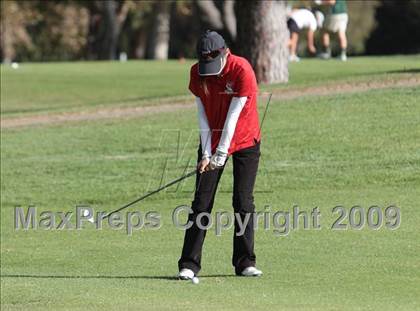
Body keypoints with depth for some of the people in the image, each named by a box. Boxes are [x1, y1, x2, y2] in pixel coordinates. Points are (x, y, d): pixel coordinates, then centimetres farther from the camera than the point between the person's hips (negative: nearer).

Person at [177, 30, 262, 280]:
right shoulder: (197, 73, -9)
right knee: (201, 203, -4)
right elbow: (203, 116, -6)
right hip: (212, 142, 3)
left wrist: (221, 153, -22)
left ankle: (245, 262, 4)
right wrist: (206, 154, -11)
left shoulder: (242, 70, -22)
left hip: (245, 141, -3)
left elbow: (233, 116, -22)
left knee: (244, 202, -4)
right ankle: (189, 264, -4)